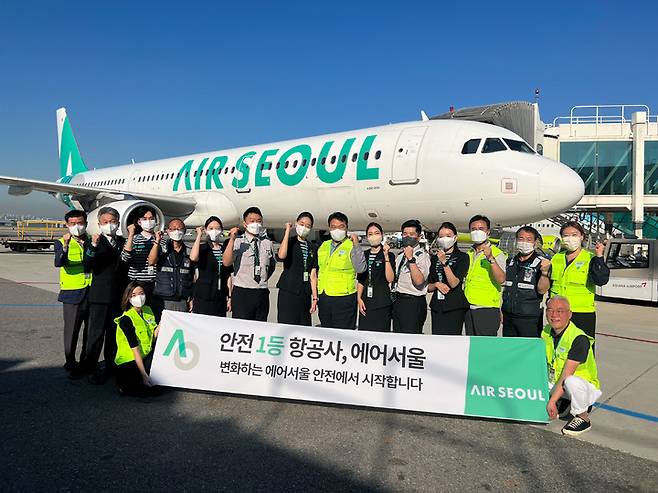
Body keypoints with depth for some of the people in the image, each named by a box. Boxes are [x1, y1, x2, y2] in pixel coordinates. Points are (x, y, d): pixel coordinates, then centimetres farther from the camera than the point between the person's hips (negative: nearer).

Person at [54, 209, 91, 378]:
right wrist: (65, 247, -31)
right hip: (72, 294, -3)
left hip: (92, 293, 3)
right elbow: (58, 263, -19)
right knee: (72, 330, 1)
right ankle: (71, 364, 13)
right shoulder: (61, 243, 2)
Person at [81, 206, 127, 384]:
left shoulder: (123, 242, 10)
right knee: (96, 333, -2)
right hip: (100, 296, -4)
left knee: (114, 332, 14)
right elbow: (88, 266, -16)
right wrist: (93, 247, -30)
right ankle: (92, 368, 7)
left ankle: (110, 365, 27)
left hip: (118, 296, 5)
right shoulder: (95, 242, -3)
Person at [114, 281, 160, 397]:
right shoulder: (126, 319, -18)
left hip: (146, 357, 6)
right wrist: (144, 375, -25)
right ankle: (123, 383, 5)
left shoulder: (148, 310, 3)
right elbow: (135, 349, -23)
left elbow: (153, 337, 2)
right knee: (148, 390, -18)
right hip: (129, 361, -6)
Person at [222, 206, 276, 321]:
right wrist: (232, 239, -26)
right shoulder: (238, 242, -4)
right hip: (242, 293, -4)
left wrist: (263, 280, 12)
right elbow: (226, 262, -20)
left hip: (262, 293, 4)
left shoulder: (267, 243, 10)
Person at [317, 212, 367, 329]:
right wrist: (316, 294, 19)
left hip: (343, 298, -6)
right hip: (323, 297, 6)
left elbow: (360, 269, -20)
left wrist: (356, 245, -23)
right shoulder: (324, 246, 12)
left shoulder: (352, 246, -6)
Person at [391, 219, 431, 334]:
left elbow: (419, 281, -23)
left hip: (414, 303, -8)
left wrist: (411, 258, -25)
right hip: (398, 301, 8)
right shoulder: (400, 255, 16)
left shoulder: (423, 255, -8)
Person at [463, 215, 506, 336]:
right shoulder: (468, 254, 14)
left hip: (487, 309, -6)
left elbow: (501, 279, -21)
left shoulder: (496, 253, -5)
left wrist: (491, 258, -28)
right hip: (469, 309, 6)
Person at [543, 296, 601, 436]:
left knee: (571, 382, -39)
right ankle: (565, 405, 14)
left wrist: (552, 401, -29)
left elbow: (567, 375, -28)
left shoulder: (579, 339, -25)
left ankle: (583, 418, -11)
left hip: (585, 386, -7)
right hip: (555, 384, 7)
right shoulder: (546, 332, -2)